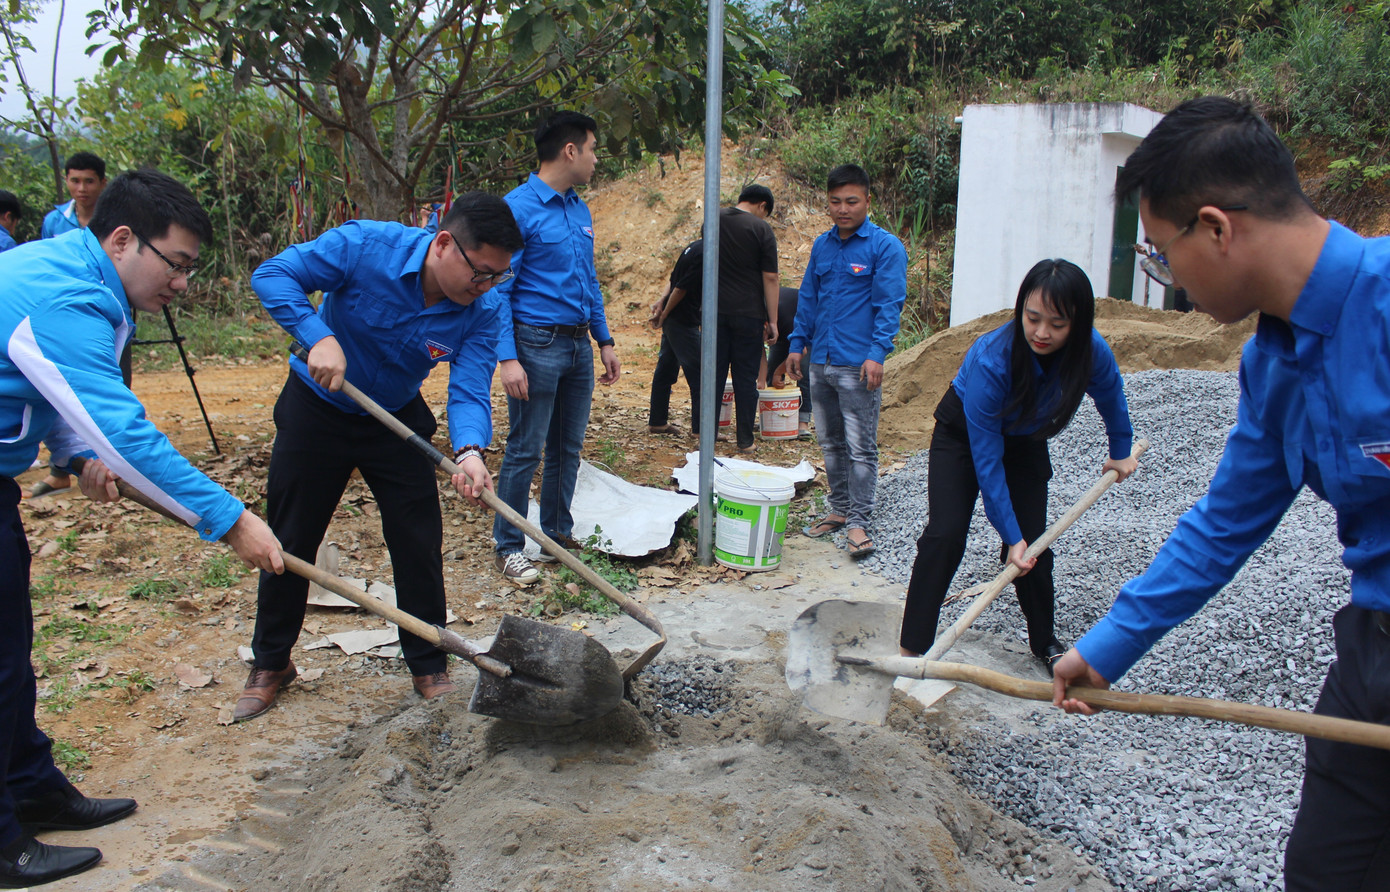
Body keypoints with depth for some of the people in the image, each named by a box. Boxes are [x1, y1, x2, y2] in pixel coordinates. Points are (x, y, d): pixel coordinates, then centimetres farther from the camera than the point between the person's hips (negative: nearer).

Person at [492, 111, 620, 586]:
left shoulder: (580, 210, 13)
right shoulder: (518, 208, -11)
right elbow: (498, 289, -14)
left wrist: (604, 340, 16)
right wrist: (507, 358, -20)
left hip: (579, 345, 8)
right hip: (537, 345, -7)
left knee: (567, 449, 14)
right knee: (525, 452, -2)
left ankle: (558, 534, 27)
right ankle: (508, 548, 9)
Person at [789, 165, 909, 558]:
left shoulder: (885, 246, -6)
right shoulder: (822, 245, 12)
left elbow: (889, 304, -10)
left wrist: (876, 353, -19)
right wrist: (797, 344, 13)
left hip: (858, 366, -6)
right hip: (820, 363, 6)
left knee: (860, 448, -1)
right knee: (830, 443, 15)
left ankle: (859, 522, 6)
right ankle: (838, 509, 28)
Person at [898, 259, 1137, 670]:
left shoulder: (1091, 352, -26)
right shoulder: (991, 360, -39)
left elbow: (1111, 396, 1)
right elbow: (986, 458, -32)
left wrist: (1121, 451, 16)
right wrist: (1011, 535, -28)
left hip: (1025, 441, 4)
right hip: (963, 432, -4)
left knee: (1033, 544, -1)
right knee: (945, 534, -19)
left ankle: (1045, 641, 22)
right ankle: (911, 651, -14)